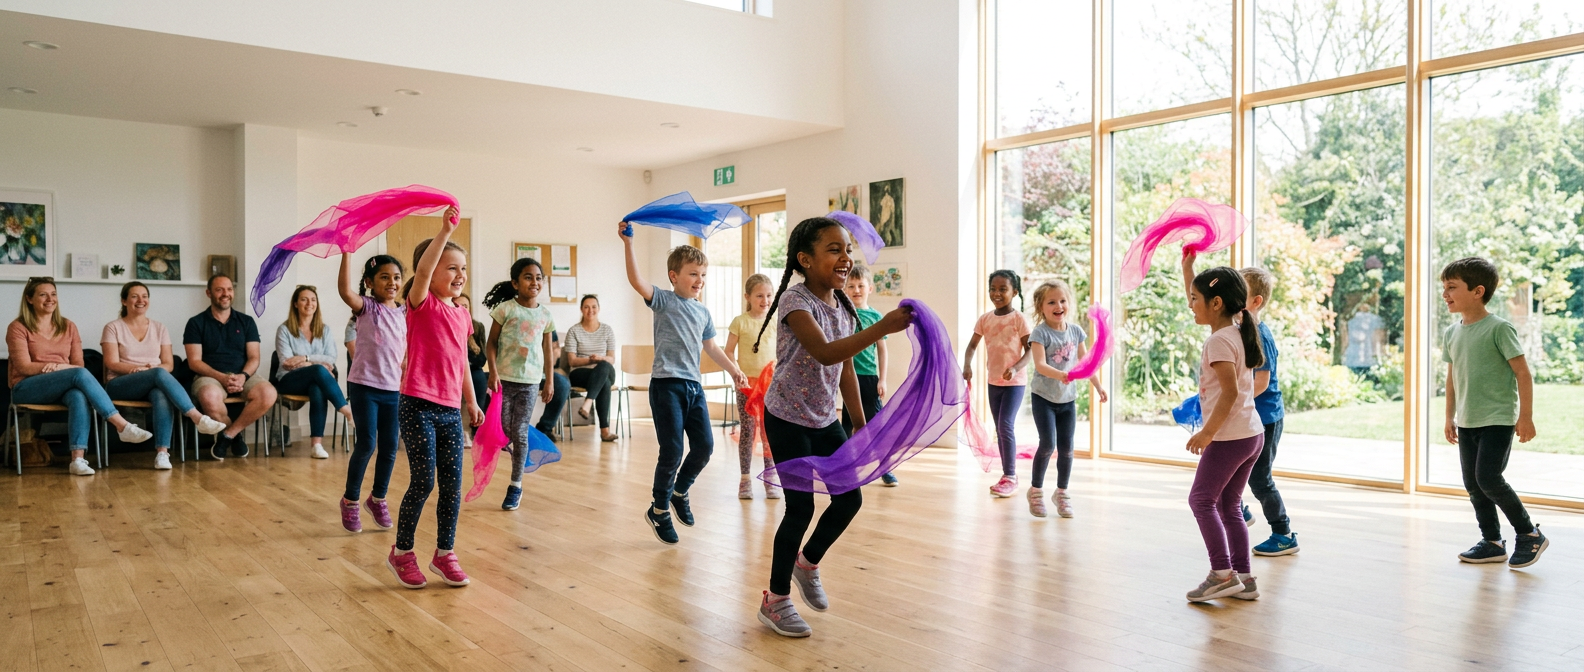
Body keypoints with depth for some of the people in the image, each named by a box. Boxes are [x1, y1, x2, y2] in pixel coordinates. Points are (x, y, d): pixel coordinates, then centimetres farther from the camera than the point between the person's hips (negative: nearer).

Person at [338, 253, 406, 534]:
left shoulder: (404, 313, 9)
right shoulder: (366, 307, -6)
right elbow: (344, 290, -26)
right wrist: (347, 252, -30)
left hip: (393, 389, 5)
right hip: (365, 385, -5)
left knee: (389, 446, 7)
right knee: (366, 444, -5)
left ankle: (378, 498, 27)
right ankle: (350, 500, 15)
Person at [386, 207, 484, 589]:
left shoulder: (462, 315, 13)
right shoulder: (422, 304, -5)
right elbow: (422, 271, -26)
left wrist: (471, 401, 22)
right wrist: (445, 231, -33)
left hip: (451, 411, 6)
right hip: (419, 407, -6)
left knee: (452, 485, 7)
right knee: (423, 481, -3)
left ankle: (444, 553, 20)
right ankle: (401, 553, 15)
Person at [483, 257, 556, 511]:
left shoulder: (545, 314, 5)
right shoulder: (506, 308, -5)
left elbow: (547, 351, 11)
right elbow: (491, 343, -4)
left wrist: (549, 381, 10)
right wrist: (493, 371, -14)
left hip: (530, 382, 2)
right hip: (504, 378, -2)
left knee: (519, 432, 4)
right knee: (502, 430, -2)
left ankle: (515, 486, 13)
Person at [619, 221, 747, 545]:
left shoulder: (703, 311, 15)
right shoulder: (663, 300, -2)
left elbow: (711, 347, 22)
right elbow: (636, 281, -19)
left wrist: (733, 369, 13)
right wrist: (628, 243, -27)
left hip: (694, 386, 6)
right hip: (666, 384, -6)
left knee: (704, 445, 4)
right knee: (672, 451, -6)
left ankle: (679, 492, 29)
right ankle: (659, 510, 13)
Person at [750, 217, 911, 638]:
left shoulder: (843, 307, 3)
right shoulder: (795, 301, -20)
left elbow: (846, 368, 11)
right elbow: (825, 352, -36)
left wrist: (860, 422, 12)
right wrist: (883, 327, -43)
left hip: (826, 419, 7)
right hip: (788, 419, -7)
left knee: (849, 498, 6)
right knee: (801, 507, -5)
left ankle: (807, 563, 33)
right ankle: (775, 601, 14)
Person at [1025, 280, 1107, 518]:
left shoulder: (1076, 331, 3)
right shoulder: (1040, 333, -13)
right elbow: (1040, 365, -24)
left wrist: (1097, 386, 15)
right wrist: (1060, 375, -40)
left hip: (1067, 398, 5)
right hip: (1044, 397, -5)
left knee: (1066, 447, 5)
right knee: (1048, 444, -13)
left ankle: (1062, 492, 22)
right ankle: (1036, 489, 6)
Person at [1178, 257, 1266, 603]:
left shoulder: (1219, 341, -16)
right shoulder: (1237, 331, 11)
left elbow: (1230, 392, -23)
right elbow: (1201, 308, 27)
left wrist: (1207, 432, -20)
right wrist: (1187, 269, 26)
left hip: (1229, 437, -10)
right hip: (1252, 433, 10)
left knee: (1202, 499, -1)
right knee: (1229, 505, 14)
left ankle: (1222, 573, -4)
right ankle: (1243, 577, 16)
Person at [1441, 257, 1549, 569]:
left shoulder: (1499, 328, -12)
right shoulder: (1451, 333, 8)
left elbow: (1522, 372, -12)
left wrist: (1526, 416, -14)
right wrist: (1450, 417, 17)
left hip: (1497, 420, -7)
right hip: (1467, 423, 7)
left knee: (1488, 478, -13)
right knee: (1472, 484, 8)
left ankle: (1529, 533, 8)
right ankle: (1492, 542, 20)